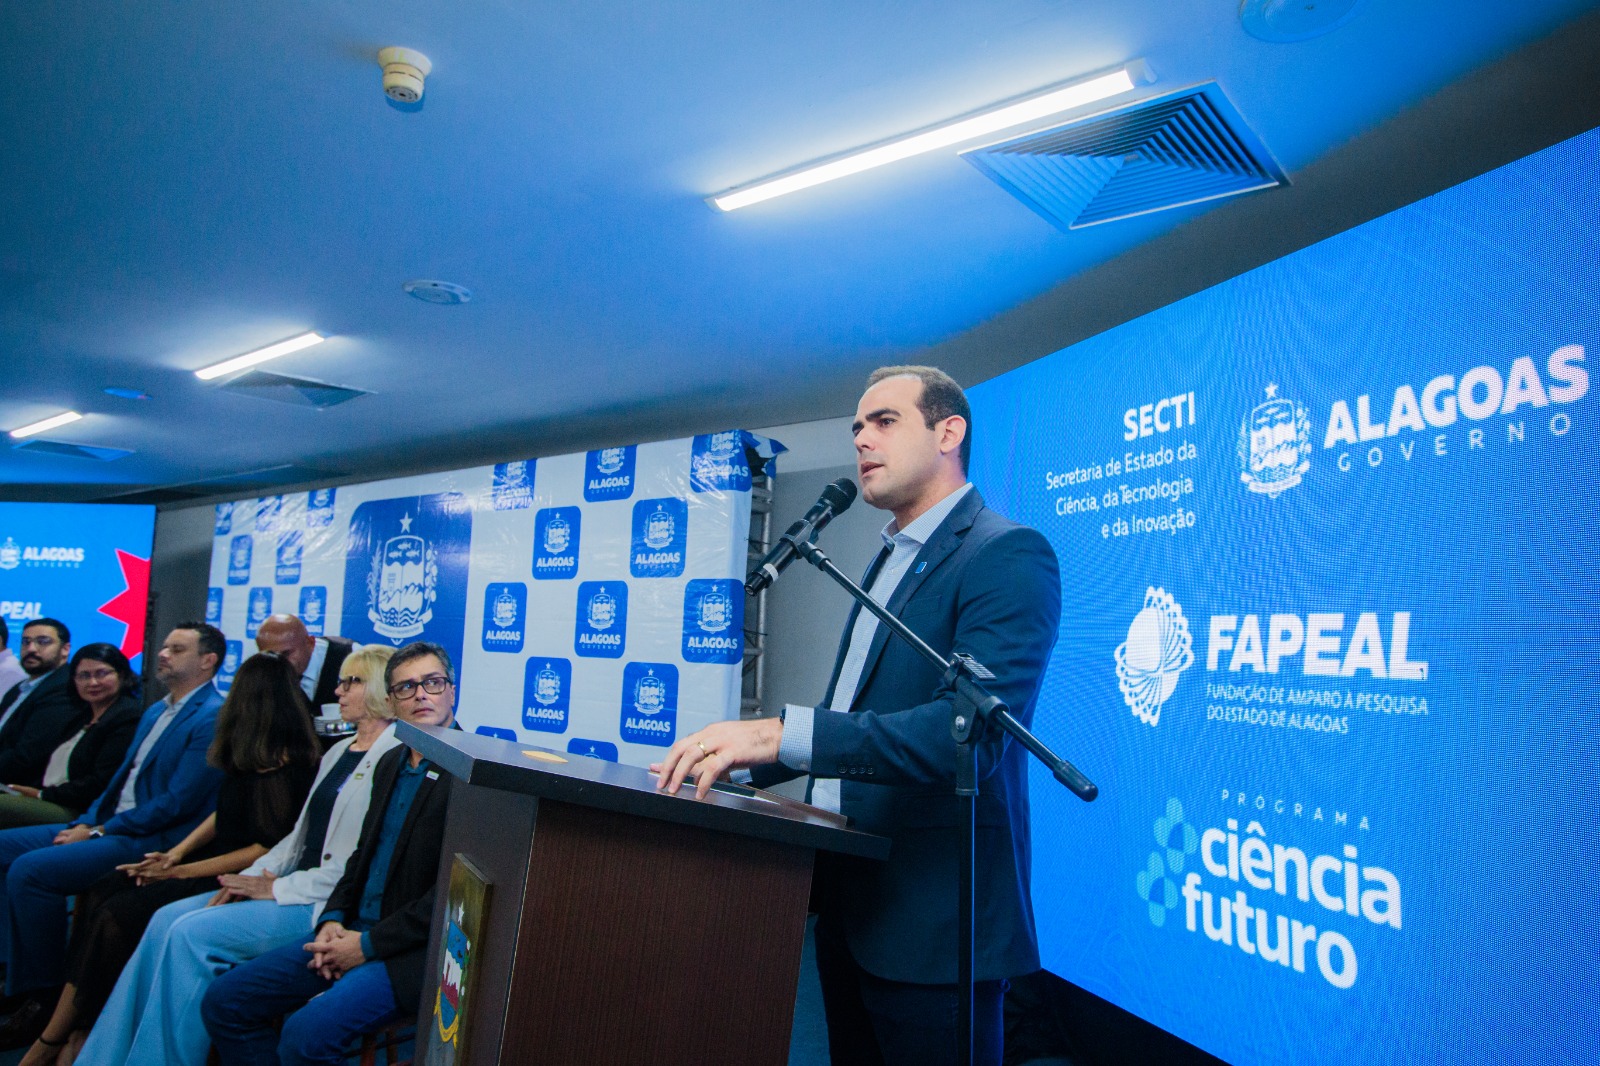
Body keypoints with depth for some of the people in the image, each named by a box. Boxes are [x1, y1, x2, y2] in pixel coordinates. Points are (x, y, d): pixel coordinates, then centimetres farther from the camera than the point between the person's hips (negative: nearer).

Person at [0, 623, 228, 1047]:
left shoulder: (212, 718, -15)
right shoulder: (156, 712, 19)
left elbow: (179, 802, -20)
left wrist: (100, 830, -14)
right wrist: (87, 821, 3)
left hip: (154, 840, -10)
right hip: (109, 825, 10)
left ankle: (43, 995, -7)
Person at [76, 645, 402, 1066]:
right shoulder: (339, 751, 17)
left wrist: (279, 889, -13)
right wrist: (252, 877, 2)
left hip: (328, 903, -9)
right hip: (295, 884, 9)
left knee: (192, 932, -17)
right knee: (167, 919, -3)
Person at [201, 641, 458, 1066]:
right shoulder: (390, 763, 14)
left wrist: (368, 945, -14)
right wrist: (333, 920, 2)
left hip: (417, 951, -9)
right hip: (356, 933, 9)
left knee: (308, 1030, -28)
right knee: (223, 1001, 5)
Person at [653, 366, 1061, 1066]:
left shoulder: (1007, 556, -14)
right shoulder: (888, 562, 15)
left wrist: (782, 733, -34)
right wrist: (742, 761, 8)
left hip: (931, 920, -8)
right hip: (848, 903, 9)